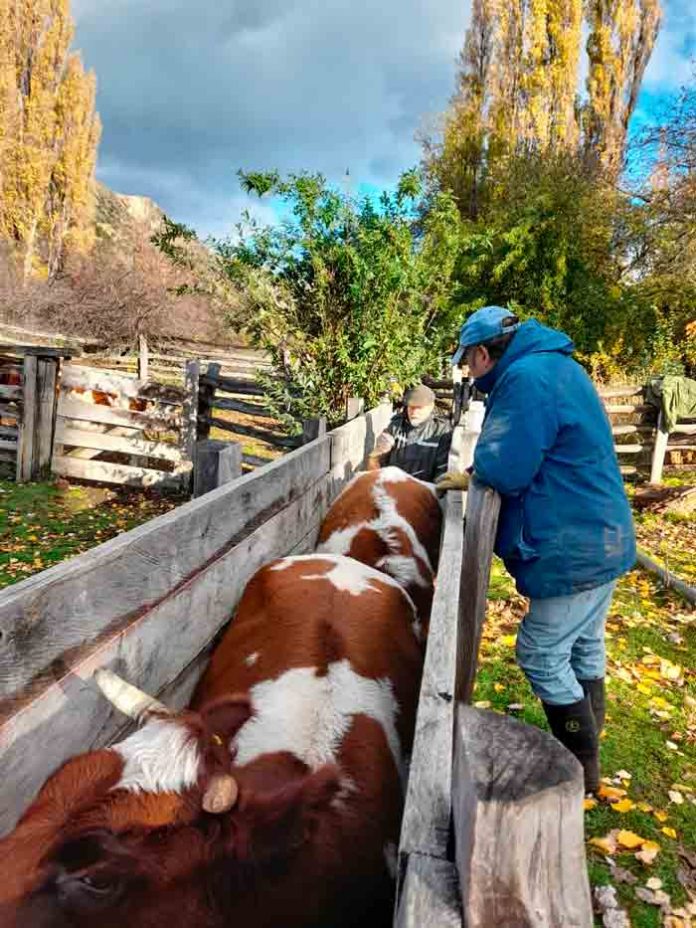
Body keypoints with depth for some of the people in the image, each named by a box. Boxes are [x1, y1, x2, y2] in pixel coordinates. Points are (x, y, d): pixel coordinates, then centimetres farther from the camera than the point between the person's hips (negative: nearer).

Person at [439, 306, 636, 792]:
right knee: (585, 648, 21)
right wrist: (475, 477, 6)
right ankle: (587, 747, 37)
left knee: (542, 655, 4)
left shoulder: (526, 379, -20)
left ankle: (583, 769, 18)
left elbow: (505, 469, -24)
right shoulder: (559, 367, 14)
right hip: (607, 538, 10)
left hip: (574, 550, -10)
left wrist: (472, 474, -2)